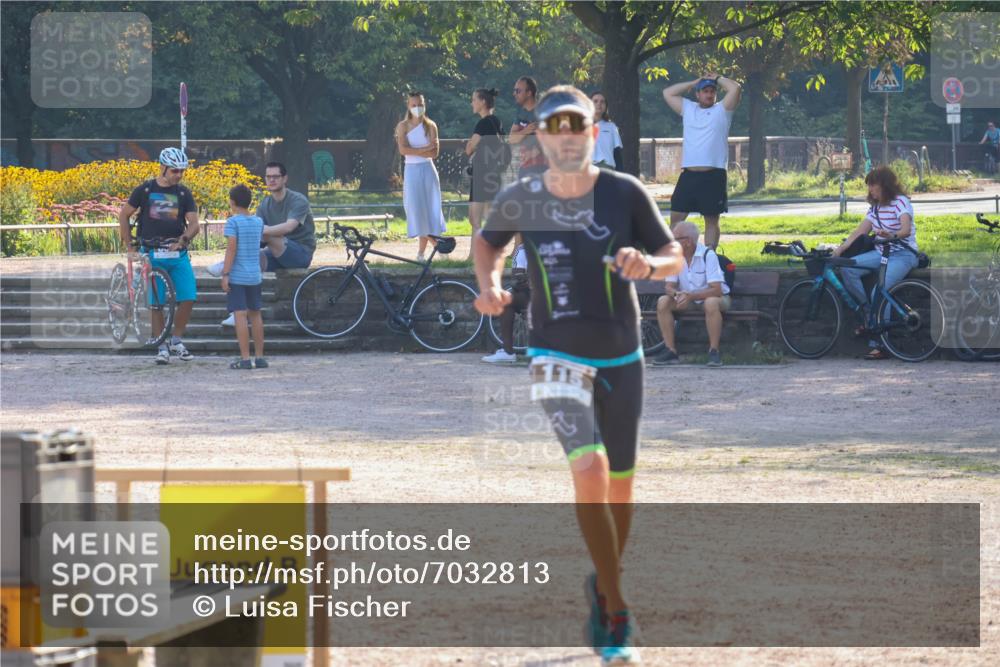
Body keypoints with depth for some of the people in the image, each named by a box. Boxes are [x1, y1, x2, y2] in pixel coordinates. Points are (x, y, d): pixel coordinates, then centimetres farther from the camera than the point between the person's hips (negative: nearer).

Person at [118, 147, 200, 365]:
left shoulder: (183, 194, 6)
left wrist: (184, 238, -20)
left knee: (188, 298, -9)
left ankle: (176, 340, 10)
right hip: (152, 254, -2)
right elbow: (123, 216, 7)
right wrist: (129, 247, 3)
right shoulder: (145, 190, 1)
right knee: (156, 303, -2)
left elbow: (194, 223, 1)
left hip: (178, 254, 2)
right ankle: (162, 347, 8)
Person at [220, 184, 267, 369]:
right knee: (255, 314, 13)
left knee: (240, 315, -6)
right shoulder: (258, 222, 8)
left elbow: (231, 249, -16)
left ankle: (245, 358, -10)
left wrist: (225, 274, -15)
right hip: (255, 276, 6)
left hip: (237, 276, -6)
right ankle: (259, 357, 15)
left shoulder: (233, 222, -10)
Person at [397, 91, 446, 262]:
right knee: (415, 209, -4)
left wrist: (415, 151, -13)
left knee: (429, 209, -4)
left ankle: (421, 251, 1)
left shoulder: (430, 126, 4)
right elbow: (403, 150, -12)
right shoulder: (403, 126, 2)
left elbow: (434, 152, -5)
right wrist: (425, 149, -14)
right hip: (411, 170, 0)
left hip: (428, 170, 0)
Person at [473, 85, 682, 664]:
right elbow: (488, 242, 14)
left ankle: (604, 586, 39)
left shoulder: (625, 193, -10)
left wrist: (646, 263, -25)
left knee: (620, 486, 11)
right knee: (589, 471, -20)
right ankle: (617, 612, -13)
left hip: (621, 356, 1)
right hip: (557, 356, -1)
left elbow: (676, 257, -2)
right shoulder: (520, 200, -7)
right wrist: (490, 285, -6)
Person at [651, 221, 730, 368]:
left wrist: (691, 296, -37)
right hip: (687, 299, 5)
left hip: (713, 297, -5)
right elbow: (669, 287, -6)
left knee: (711, 303, -40)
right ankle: (671, 351, -17)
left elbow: (717, 290, -26)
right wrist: (676, 294, -31)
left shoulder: (708, 255, -21)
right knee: (663, 302, -21)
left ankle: (714, 351, -27)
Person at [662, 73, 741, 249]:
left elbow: (735, 88, -7)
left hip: (713, 176, -4)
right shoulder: (688, 109, 16)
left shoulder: (722, 110, 6)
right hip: (688, 174, 4)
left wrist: (716, 79, 9)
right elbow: (668, 93, 16)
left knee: (712, 220, 2)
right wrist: (694, 82, 15)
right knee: (675, 217, 3)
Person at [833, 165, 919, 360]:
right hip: (881, 253, 8)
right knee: (847, 268, -16)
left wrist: (892, 236, -49)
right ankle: (868, 314, -9)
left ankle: (878, 345, -22)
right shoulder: (876, 207, 14)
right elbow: (859, 232, 11)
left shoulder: (901, 202, -11)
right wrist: (839, 250, 0)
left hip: (903, 254, -8)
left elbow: (906, 230, -27)